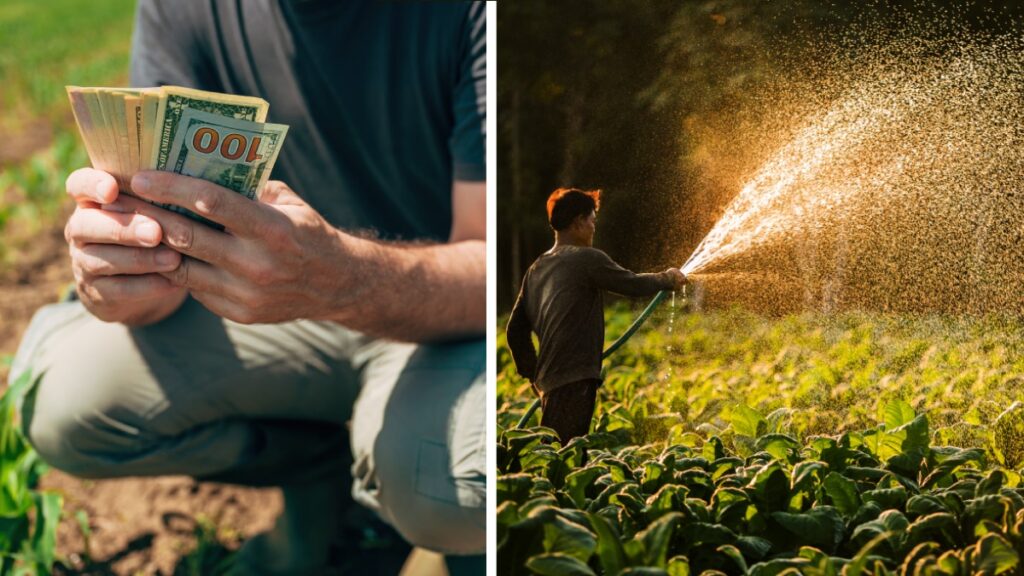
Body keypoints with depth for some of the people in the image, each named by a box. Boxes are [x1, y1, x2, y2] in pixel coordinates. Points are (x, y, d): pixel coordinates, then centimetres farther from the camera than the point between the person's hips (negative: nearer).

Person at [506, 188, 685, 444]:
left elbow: (515, 330, 18)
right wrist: (668, 279, 19)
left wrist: (534, 375, 24)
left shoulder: (537, 268, 16)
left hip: (549, 380, 9)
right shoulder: (587, 259, -7)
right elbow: (634, 284, -1)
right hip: (574, 380, -8)